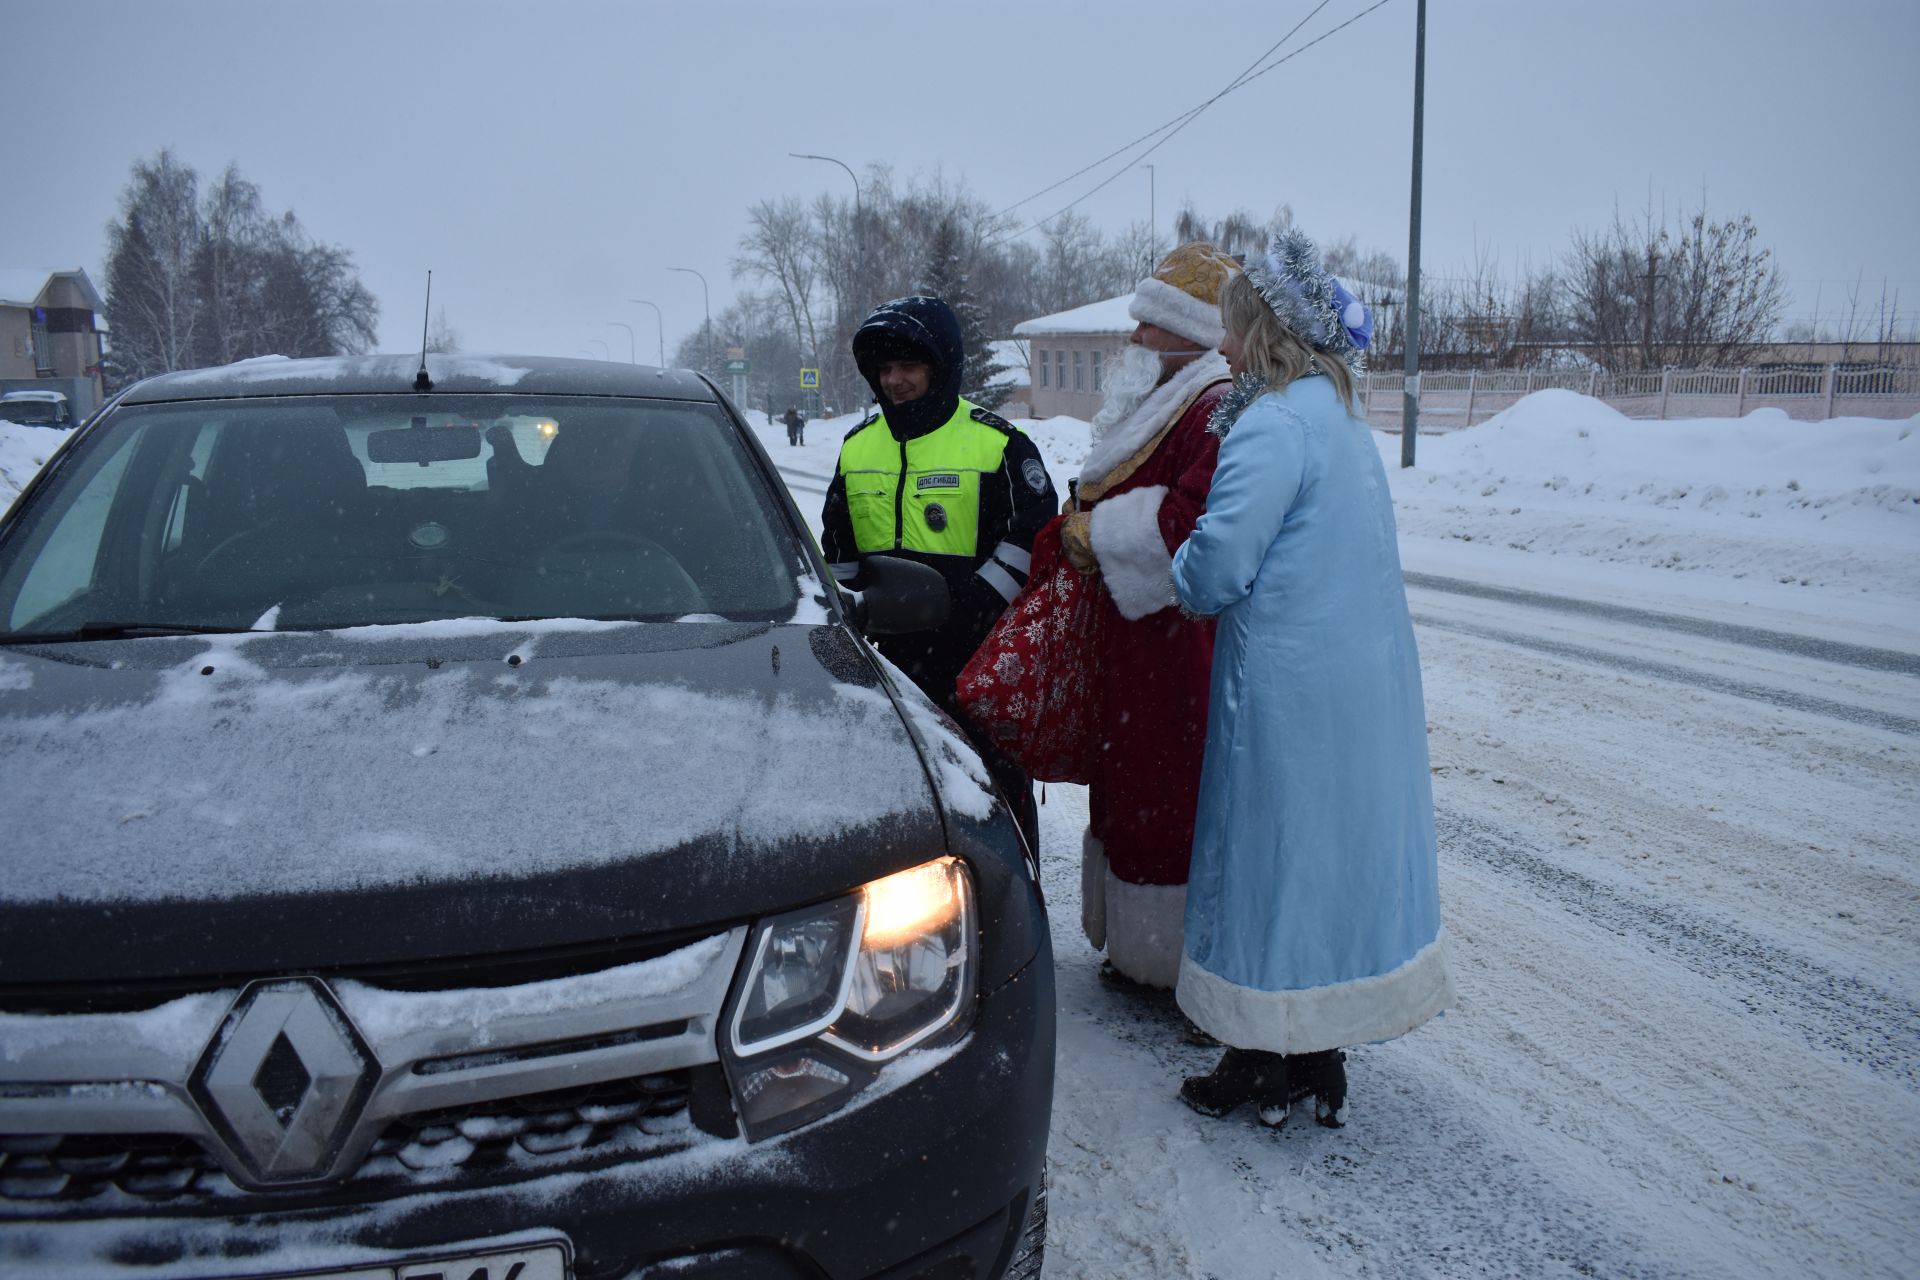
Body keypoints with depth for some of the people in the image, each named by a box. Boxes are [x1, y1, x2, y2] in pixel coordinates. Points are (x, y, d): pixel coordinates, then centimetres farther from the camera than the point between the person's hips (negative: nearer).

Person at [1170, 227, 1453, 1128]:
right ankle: (1319, 1061, 29)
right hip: (1371, 676, 9)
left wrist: (1176, 578, 0)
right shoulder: (1346, 421, 13)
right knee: (1342, 851, 15)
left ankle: (1265, 1067, 18)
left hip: (1289, 687, -9)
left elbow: (1216, 568, -22)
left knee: (1273, 858, 4)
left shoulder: (1272, 426, -17)